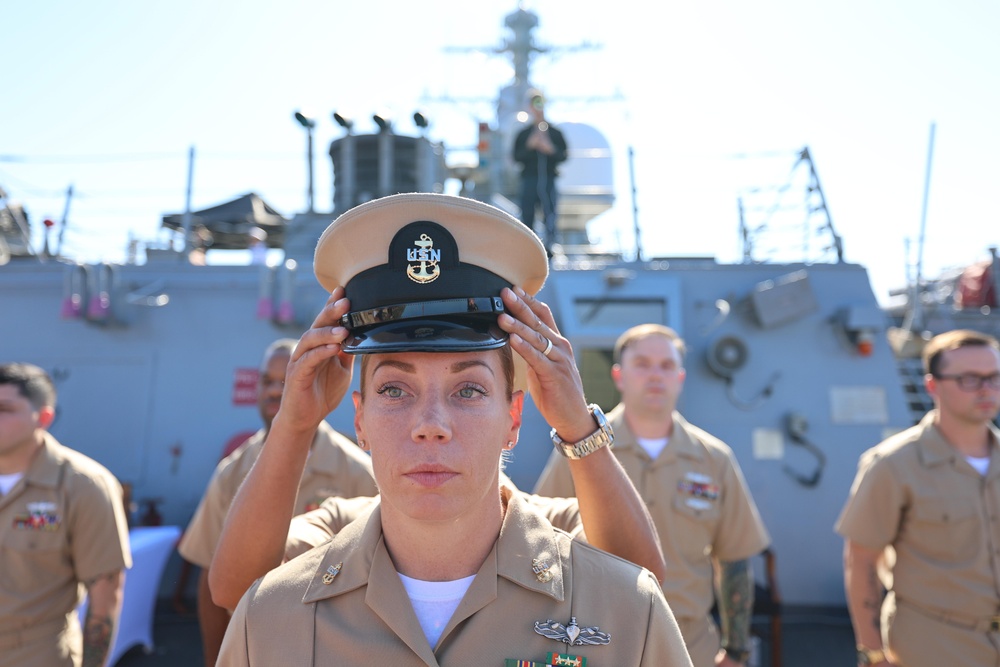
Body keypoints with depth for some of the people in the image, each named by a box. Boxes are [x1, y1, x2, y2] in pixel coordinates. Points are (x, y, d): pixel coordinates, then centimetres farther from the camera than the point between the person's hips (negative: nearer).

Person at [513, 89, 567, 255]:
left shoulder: (556, 133, 12)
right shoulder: (523, 134, 11)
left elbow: (563, 155, 8)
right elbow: (517, 157, 4)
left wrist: (551, 149, -10)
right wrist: (529, 146, -11)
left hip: (549, 178, 0)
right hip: (529, 179, 0)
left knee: (550, 213, -6)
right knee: (527, 213, -4)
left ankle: (549, 245, -4)